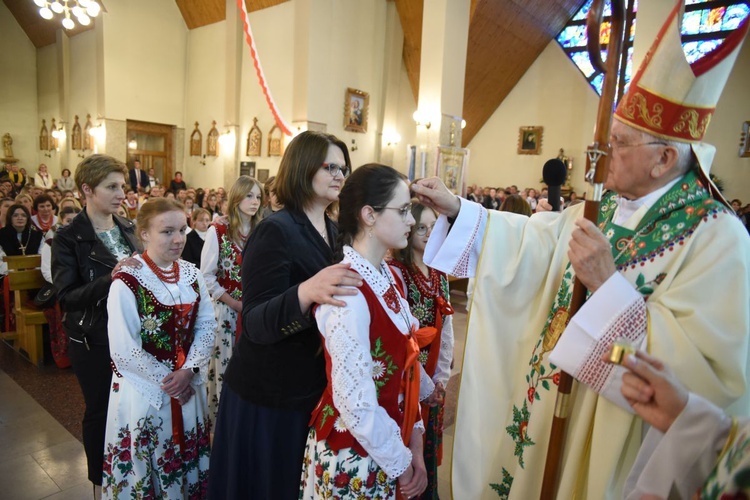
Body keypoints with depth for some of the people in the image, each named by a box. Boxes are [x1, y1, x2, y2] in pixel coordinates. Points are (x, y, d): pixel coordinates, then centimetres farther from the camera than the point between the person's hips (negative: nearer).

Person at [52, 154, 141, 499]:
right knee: (100, 409, 12)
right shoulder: (69, 238, -11)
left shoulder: (129, 229, 4)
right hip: (94, 340, -4)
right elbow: (66, 297, -19)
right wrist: (109, 279, -31)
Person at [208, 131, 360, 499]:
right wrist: (306, 293, -42)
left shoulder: (335, 231, 5)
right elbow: (255, 324, -26)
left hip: (317, 389, 7)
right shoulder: (275, 231, -18)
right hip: (271, 395, -7)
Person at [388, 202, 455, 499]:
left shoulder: (439, 275, 4)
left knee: (429, 447, 19)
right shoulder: (396, 273, -18)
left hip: (434, 380, 6)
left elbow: (445, 328, 6)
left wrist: (442, 376, 1)